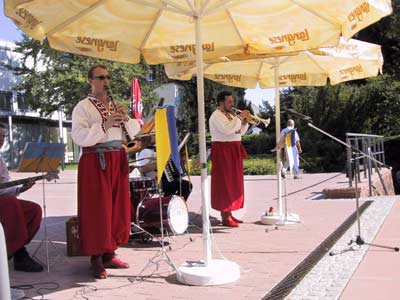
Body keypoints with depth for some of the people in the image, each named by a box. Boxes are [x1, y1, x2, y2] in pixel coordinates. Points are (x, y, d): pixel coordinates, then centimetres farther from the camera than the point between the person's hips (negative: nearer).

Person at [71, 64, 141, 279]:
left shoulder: (117, 105, 16)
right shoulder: (83, 107, -3)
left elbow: (135, 130, 14)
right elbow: (78, 136, -15)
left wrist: (125, 118, -6)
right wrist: (105, 125, -22)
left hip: (118, 159, 6)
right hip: (96, 161, -6)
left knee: (118, 208, 9)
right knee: (97, 211, -4)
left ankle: (109, 254, 21)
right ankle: (96, 259, 6)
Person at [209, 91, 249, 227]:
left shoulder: (229, 115, 18)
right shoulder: (216, 116, -11)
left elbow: (240, 132, 21)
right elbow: (226, 129, -27)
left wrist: (245, 121, 3)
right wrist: (239, 118, -19)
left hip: (233, 152, 10)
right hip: (222, 151, -9)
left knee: (233, 183, 10)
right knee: (224, 183, -9)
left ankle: (229, 213, 17)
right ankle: (225, 217, -6)